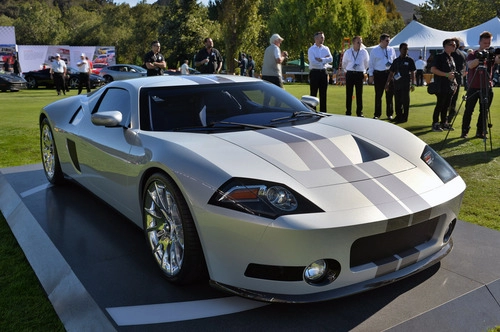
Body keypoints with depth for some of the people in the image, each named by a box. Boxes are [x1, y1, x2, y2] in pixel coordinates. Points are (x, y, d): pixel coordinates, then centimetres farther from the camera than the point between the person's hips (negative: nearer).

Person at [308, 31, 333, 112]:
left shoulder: (326, 48, 10)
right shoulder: (311, 49, -3)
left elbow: (330, 59, -4)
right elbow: (313, 62, -15)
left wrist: (320, 59, -15)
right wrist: (325, 60, -7)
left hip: (323, 72, 4)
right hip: (314, 72, -4)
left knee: (323, 94, 8)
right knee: (313, 94, -1)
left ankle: (323, 112, 14)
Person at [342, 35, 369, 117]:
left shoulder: (364, 52, 0)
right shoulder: (348, 52, 2)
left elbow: (366, 63, 14)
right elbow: (344, 63, 16)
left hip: (360, 74, 0)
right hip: (349, 74, 0)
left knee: (359, 94, 2)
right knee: (349, 94, 2)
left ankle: (359, 112, 10)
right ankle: (348, 112, 10)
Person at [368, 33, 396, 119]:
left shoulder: (391, 50, 8)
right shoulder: (374, 50, -1)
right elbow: (371, 63, 0)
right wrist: (370, 75, -4)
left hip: (389, 73, 3)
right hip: (379, 74, -3)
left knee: (389, 95, 7)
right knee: (378, 95, 4)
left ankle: (389, 114, 18)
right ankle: (377, 114, 15)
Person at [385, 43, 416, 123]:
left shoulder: (409, 60, 2)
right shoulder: (396, 61, 11)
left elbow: (412, 73, 1)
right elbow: (391, 72, 12)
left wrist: (413, 84, -6)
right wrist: (388, 82, 3)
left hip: (406, 83, -4)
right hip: (397, 83, 4)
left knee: (405, 101, -1)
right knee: (397, 101, 9)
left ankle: (404, 117, 7)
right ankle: (398, 116, 21)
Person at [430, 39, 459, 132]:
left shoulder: (451, 58, 19)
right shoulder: (439, 57, -6)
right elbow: (433, 69, -16)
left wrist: (455, 84, 16)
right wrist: (446, 74, -21)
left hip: (450, 87, 8)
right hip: (441, 86, -8)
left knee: (446, 105, 10)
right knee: (439, 105, -7)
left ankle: (444, 122, 17)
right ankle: (435, 124, -2)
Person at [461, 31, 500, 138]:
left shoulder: (491, 55, 8)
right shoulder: (472, 55, 2)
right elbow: (470, 65, -18)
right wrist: (480, 58, -33)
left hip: (487, 88, 2)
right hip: (473, 87, -2)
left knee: (484, 111, 5)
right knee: (469, 110, -1)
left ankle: (481, 132, 13)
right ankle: (464, 131, 6)